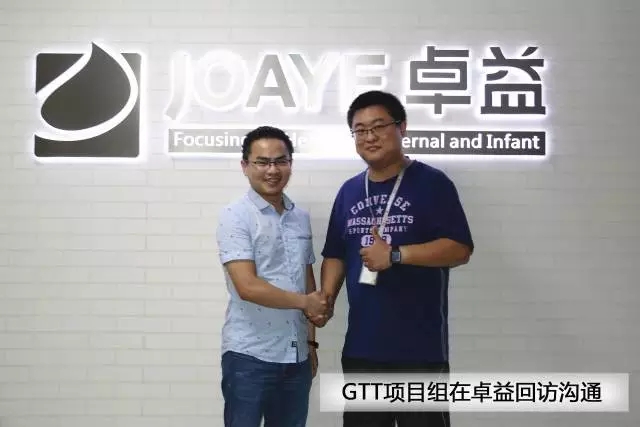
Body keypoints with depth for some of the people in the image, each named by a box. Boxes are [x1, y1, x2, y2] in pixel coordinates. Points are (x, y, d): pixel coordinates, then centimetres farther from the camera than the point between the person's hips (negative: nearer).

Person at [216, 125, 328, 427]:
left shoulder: (301, 217, 10)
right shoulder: (235, 216, -9)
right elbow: (247, 286, -18)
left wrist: (311, 340, 14)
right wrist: (304, 302, -9)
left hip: (296, 356, 6)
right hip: (249, 355, -5)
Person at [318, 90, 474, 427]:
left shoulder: (431, 183, -5)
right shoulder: (348, 191, 11)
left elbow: (460, 249, -12)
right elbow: (335, 255, 15)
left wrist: (396, 254, -19)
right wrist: (326, 298, -3)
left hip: (420, 346, -5)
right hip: (360, 345, 5)